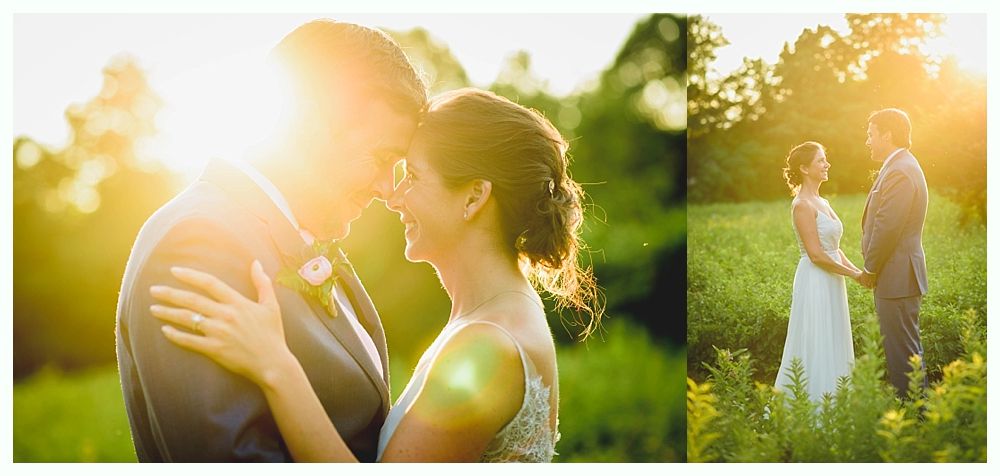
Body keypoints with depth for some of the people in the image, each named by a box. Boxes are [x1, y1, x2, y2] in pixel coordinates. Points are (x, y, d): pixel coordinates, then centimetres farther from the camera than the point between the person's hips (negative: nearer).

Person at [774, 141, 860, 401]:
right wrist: (853, 274, -11)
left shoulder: (823, 203, 15)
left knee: (833, 348, 12)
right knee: (816, 350, -5)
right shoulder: (803, 205, -14)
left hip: (831, 283, 9)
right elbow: (816, 255, -18)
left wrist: (858, 271, 5)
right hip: (815, 282, -9)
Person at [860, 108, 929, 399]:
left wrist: (870, 270, -9)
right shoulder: (902, 166, 17)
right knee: (903, 349, 15)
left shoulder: (899, 172, -17)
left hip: (897, 277, -11)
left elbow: (887, 228, -20)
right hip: (901, 276, 11)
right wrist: (873, 268, 15)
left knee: (903, 351, -6)